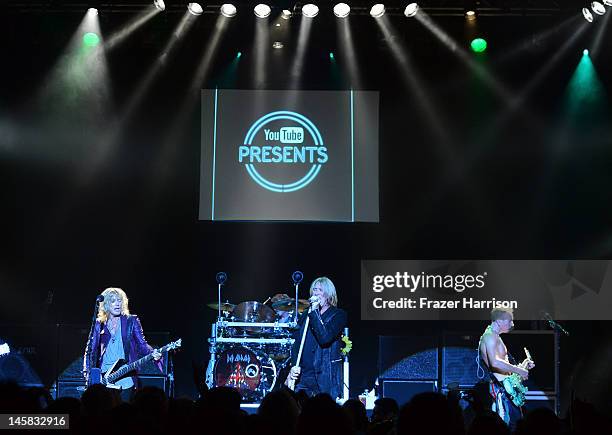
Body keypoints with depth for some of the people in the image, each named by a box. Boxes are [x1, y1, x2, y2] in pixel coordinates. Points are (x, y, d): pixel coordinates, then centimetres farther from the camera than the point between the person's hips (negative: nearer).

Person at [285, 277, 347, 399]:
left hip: (327, 375, -4)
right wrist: (294, 366, -2)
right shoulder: (305, 316, 17)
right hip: (304, 374, 4)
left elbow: (325, 338, -15)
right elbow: (296, 343, 13)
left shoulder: (338, 315, 1)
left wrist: (313, 312, -14)